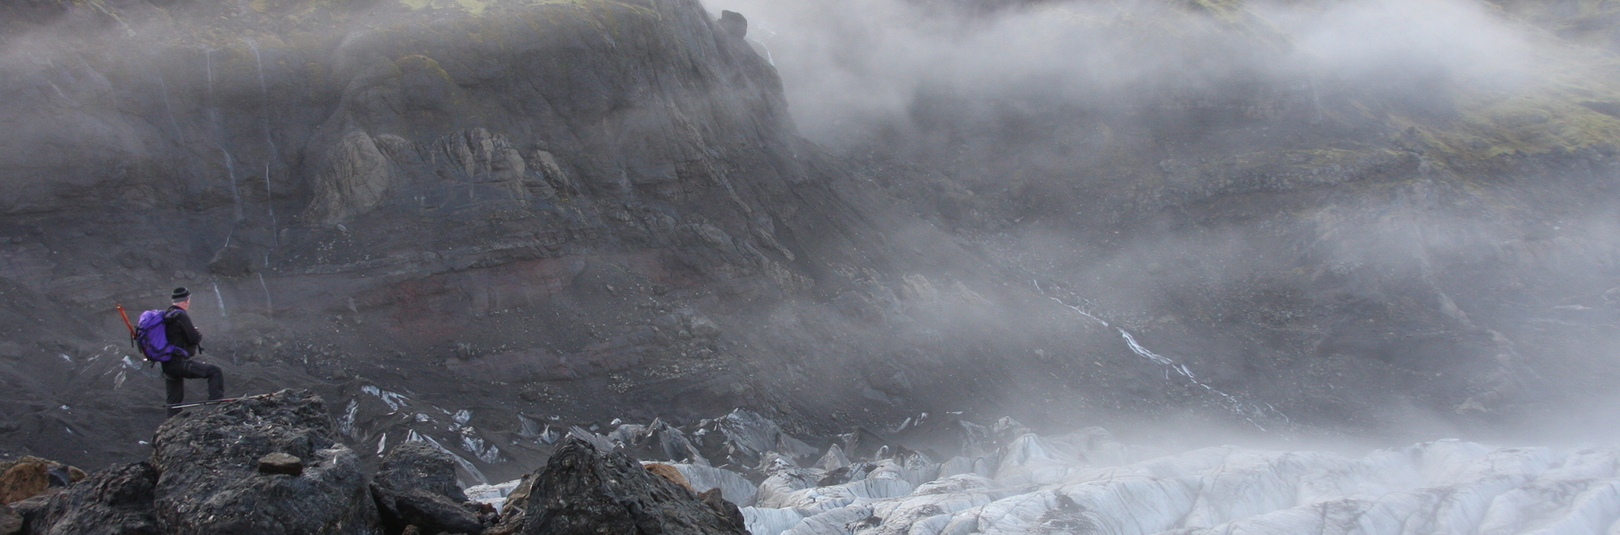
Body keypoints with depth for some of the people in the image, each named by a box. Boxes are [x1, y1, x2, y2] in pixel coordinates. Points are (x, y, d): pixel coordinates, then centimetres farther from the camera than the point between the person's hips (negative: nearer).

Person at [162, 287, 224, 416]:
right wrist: (198, 332, 6)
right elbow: (195, 338, -16)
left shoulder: (165, 316, 15)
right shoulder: (181, 316, -14)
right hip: (180, 363, -10)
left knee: (175, 400, 17)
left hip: (167, 365, 10)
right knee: (215, 371, -8)